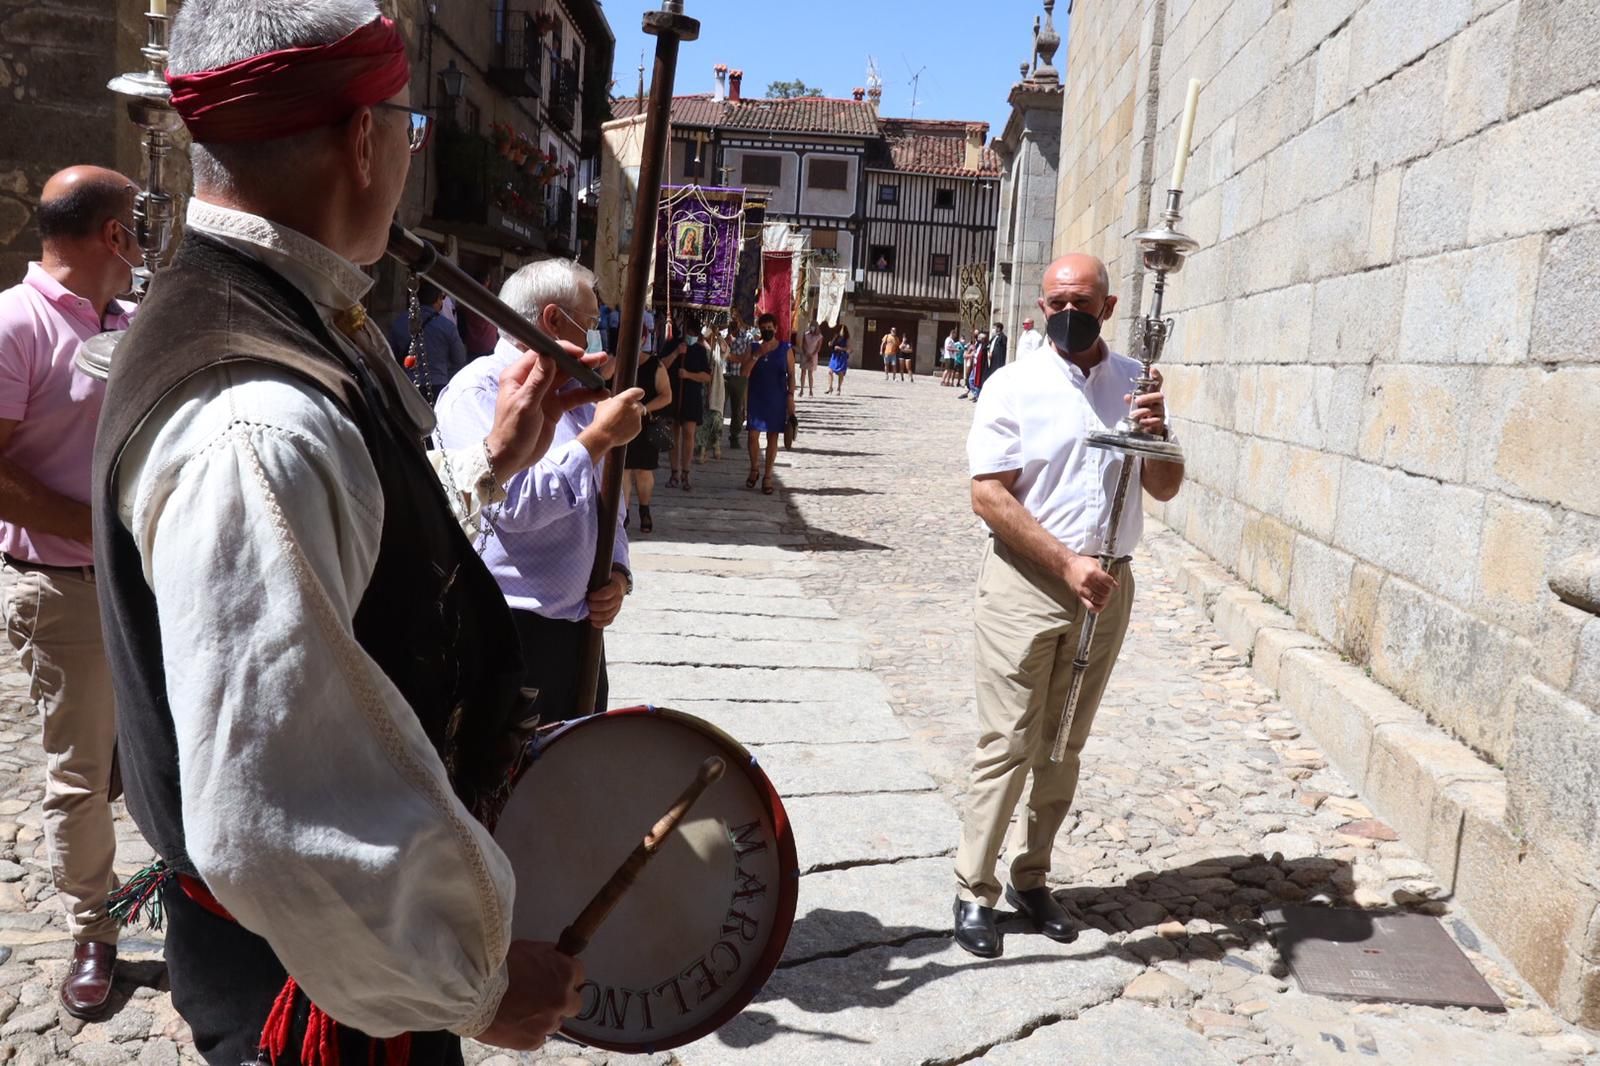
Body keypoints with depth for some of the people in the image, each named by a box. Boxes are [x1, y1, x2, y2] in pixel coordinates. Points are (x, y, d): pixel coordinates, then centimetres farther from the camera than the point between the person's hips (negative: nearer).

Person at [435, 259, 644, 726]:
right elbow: (512, 504, -26)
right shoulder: (480, 389, -11)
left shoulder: (574, 395, 16)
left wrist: (618, 573, 3)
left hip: (581, 630, 8)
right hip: (507, 636, -8)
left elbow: (605, 507, 22)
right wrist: (601, 436, -18)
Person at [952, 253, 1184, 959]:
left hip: (1107, 585, 5)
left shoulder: (1135, 382, 7)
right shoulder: (1013, 386, -6)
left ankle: (1031, 878, 28)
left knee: (1064, 746, 14)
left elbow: (1164, 490, 9)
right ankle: (974, 892, 11)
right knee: (1008, 745, -2)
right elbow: (989, 496, -12)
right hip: (1024, 583, -4)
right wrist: (1067, 563, -19)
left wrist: (1158, 436, -12)